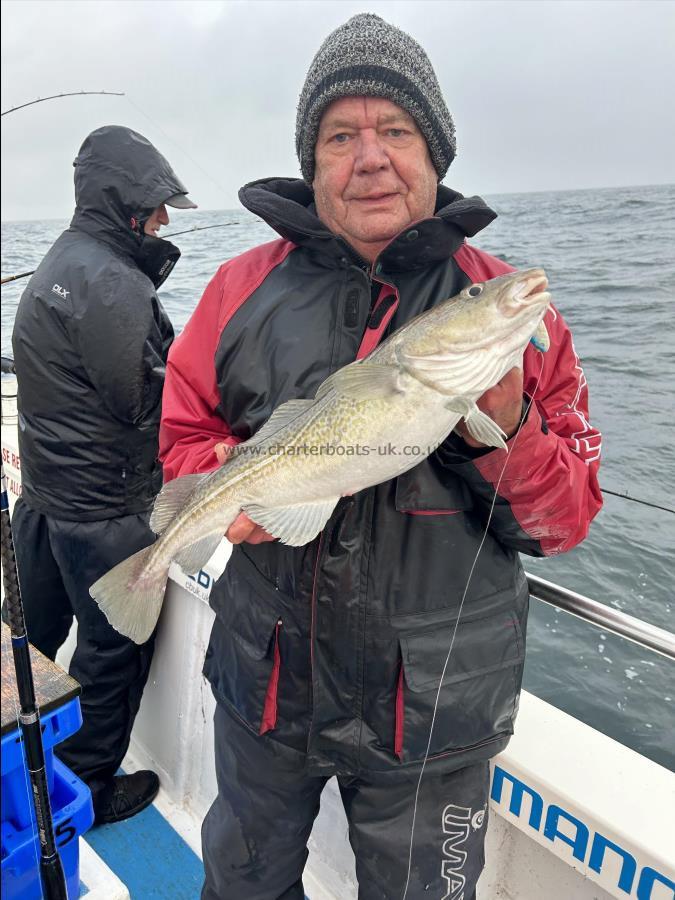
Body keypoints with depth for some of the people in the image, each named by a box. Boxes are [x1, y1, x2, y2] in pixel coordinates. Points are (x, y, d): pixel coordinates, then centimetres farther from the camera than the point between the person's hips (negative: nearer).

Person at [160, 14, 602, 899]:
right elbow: (183, 436, 2)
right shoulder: (244, 286, -5)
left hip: (435, 708, -1)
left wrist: (508, 431, -27)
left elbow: (569, 518, -8)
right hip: (264, 682, 2)